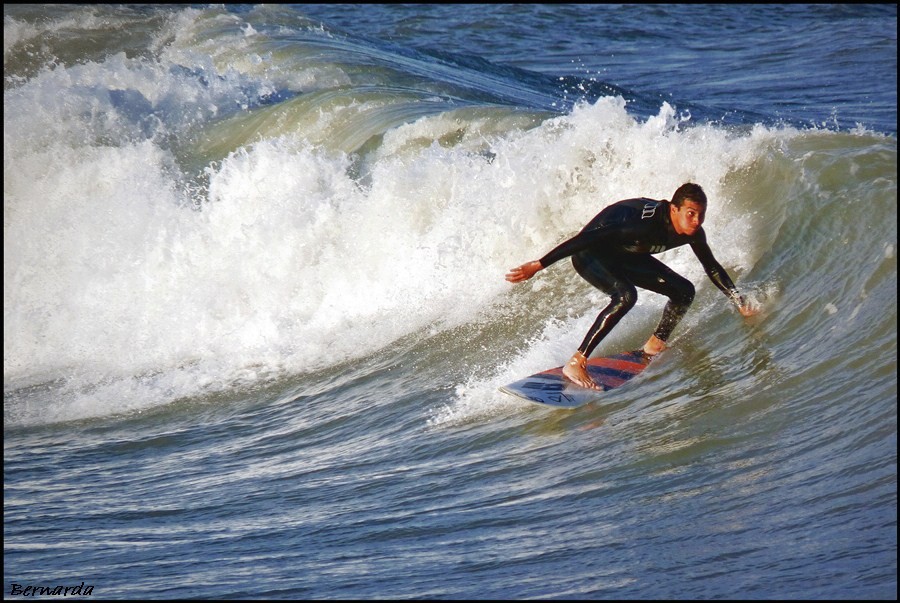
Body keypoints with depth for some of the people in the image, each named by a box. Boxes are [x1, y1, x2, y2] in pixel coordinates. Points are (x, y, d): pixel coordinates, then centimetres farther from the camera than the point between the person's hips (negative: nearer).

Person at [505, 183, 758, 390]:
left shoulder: (693, 233, -15)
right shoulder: (646, 222, -38)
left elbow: (712, 268, 5)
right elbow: (587, 238, -38)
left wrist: (739, 301, 3)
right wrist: (538, 265, -40)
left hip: (625, 256, 8)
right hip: (590, 254, -8)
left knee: (684, 291, 3)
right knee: (626, 296, -34)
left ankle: (653, 348, 22)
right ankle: (575, 363, -33)